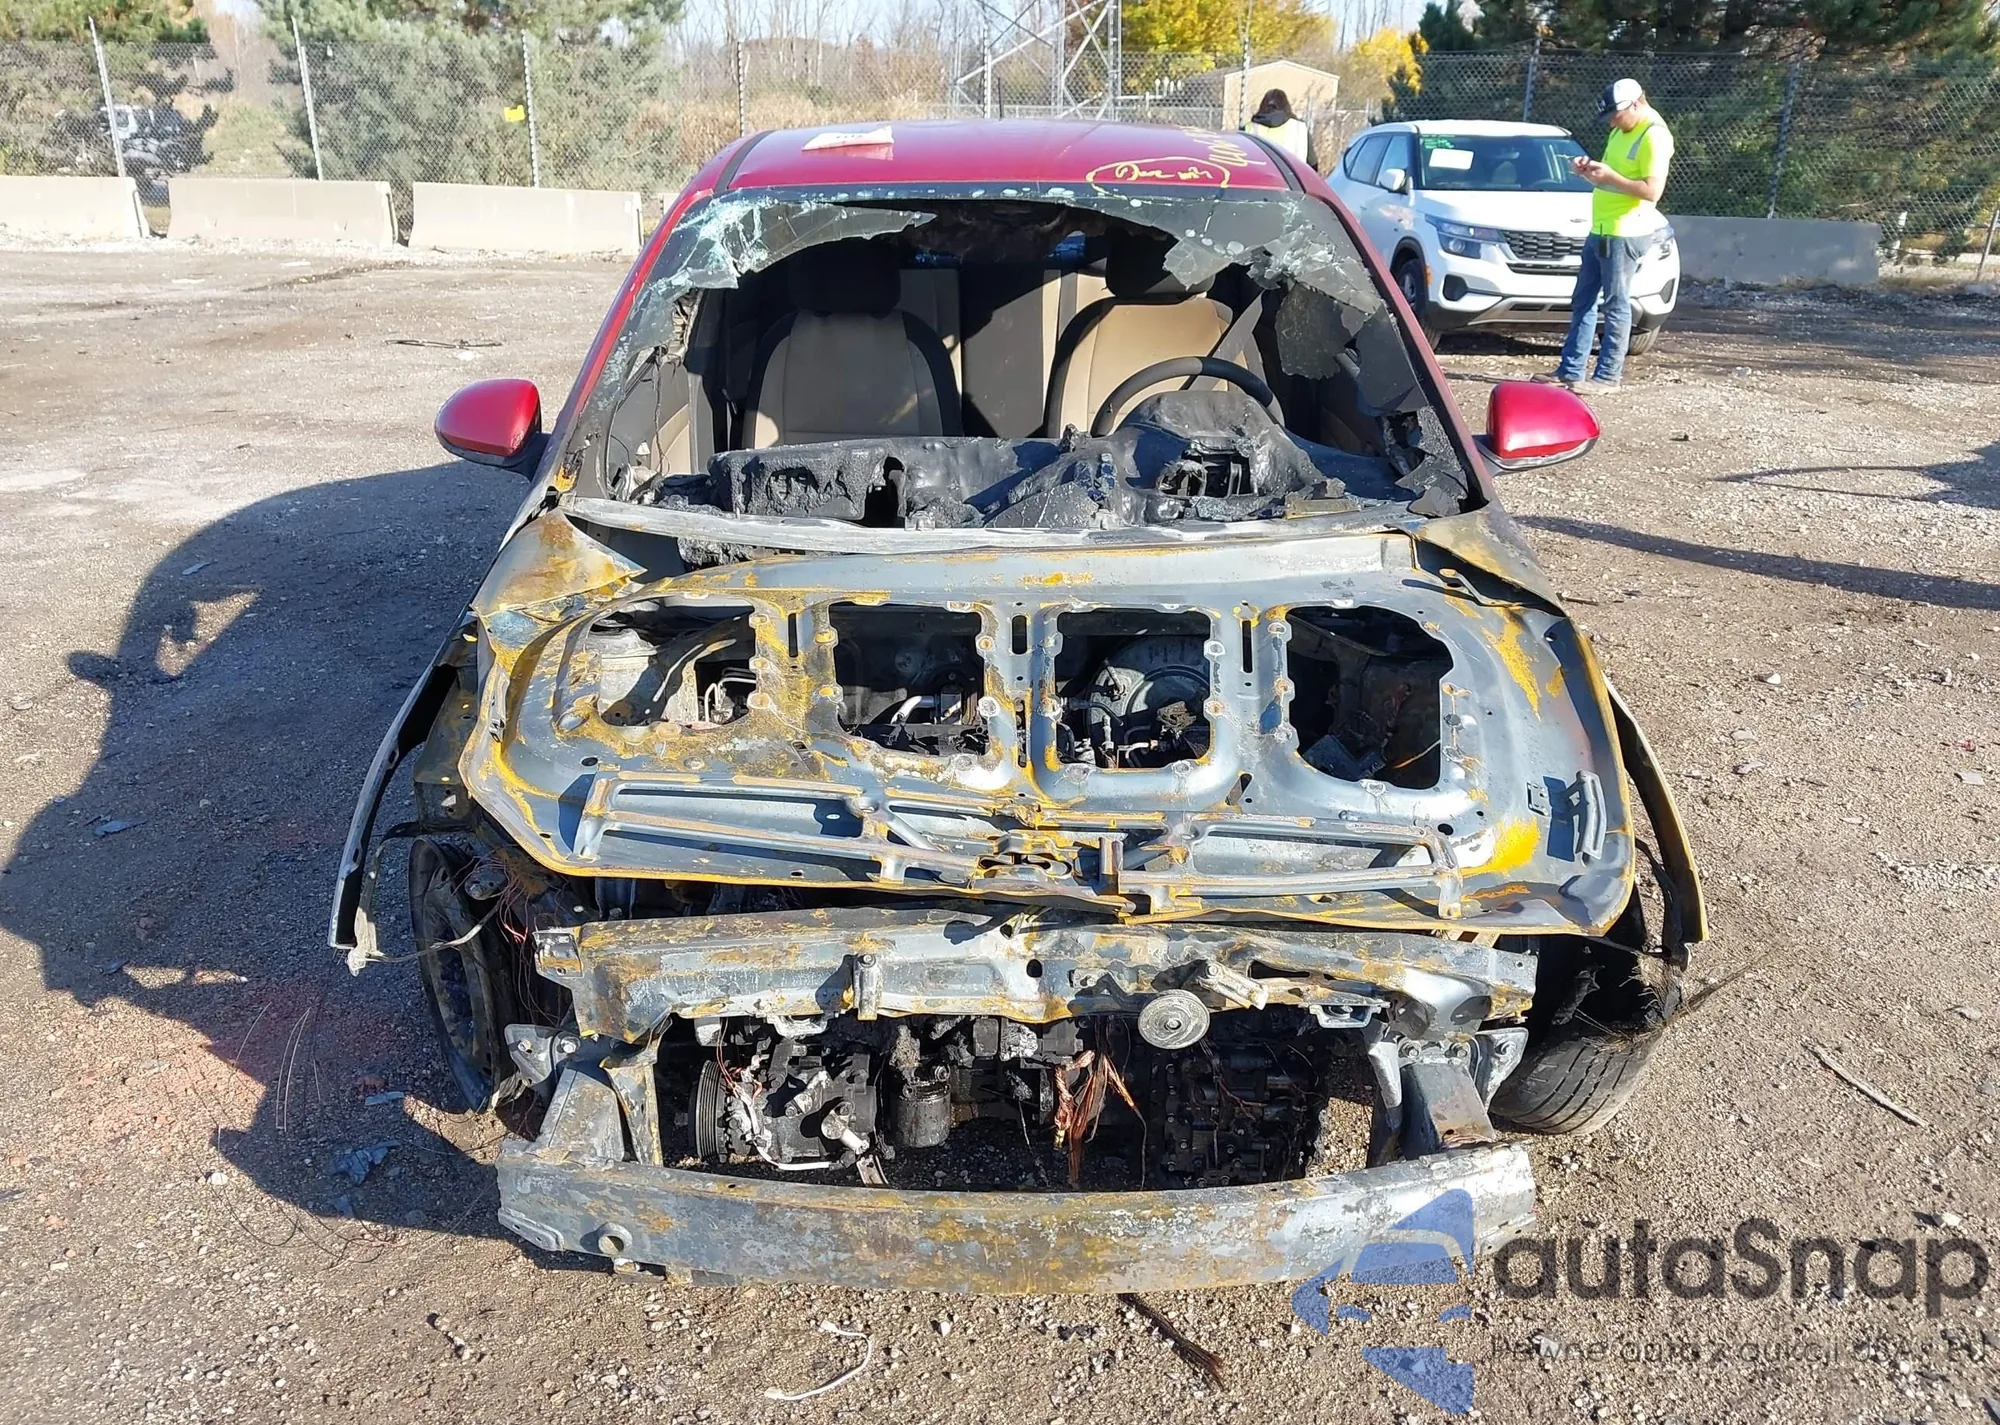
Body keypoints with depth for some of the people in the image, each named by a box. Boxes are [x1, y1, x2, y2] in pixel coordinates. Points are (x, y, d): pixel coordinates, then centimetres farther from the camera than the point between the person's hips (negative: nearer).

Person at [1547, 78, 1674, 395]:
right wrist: (1590, 169, 6)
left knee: (1615, 306, -5)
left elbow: (1652, 191, -20)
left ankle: (1608, 376, -2)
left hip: (1624, 233, -10)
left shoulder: (1654, 136, -13)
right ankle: (1570, 370, 16)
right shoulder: (1622, 131, 16)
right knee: (1583, 302, 11)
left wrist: (1610, 176, -24)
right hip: (1600, 229, 10)